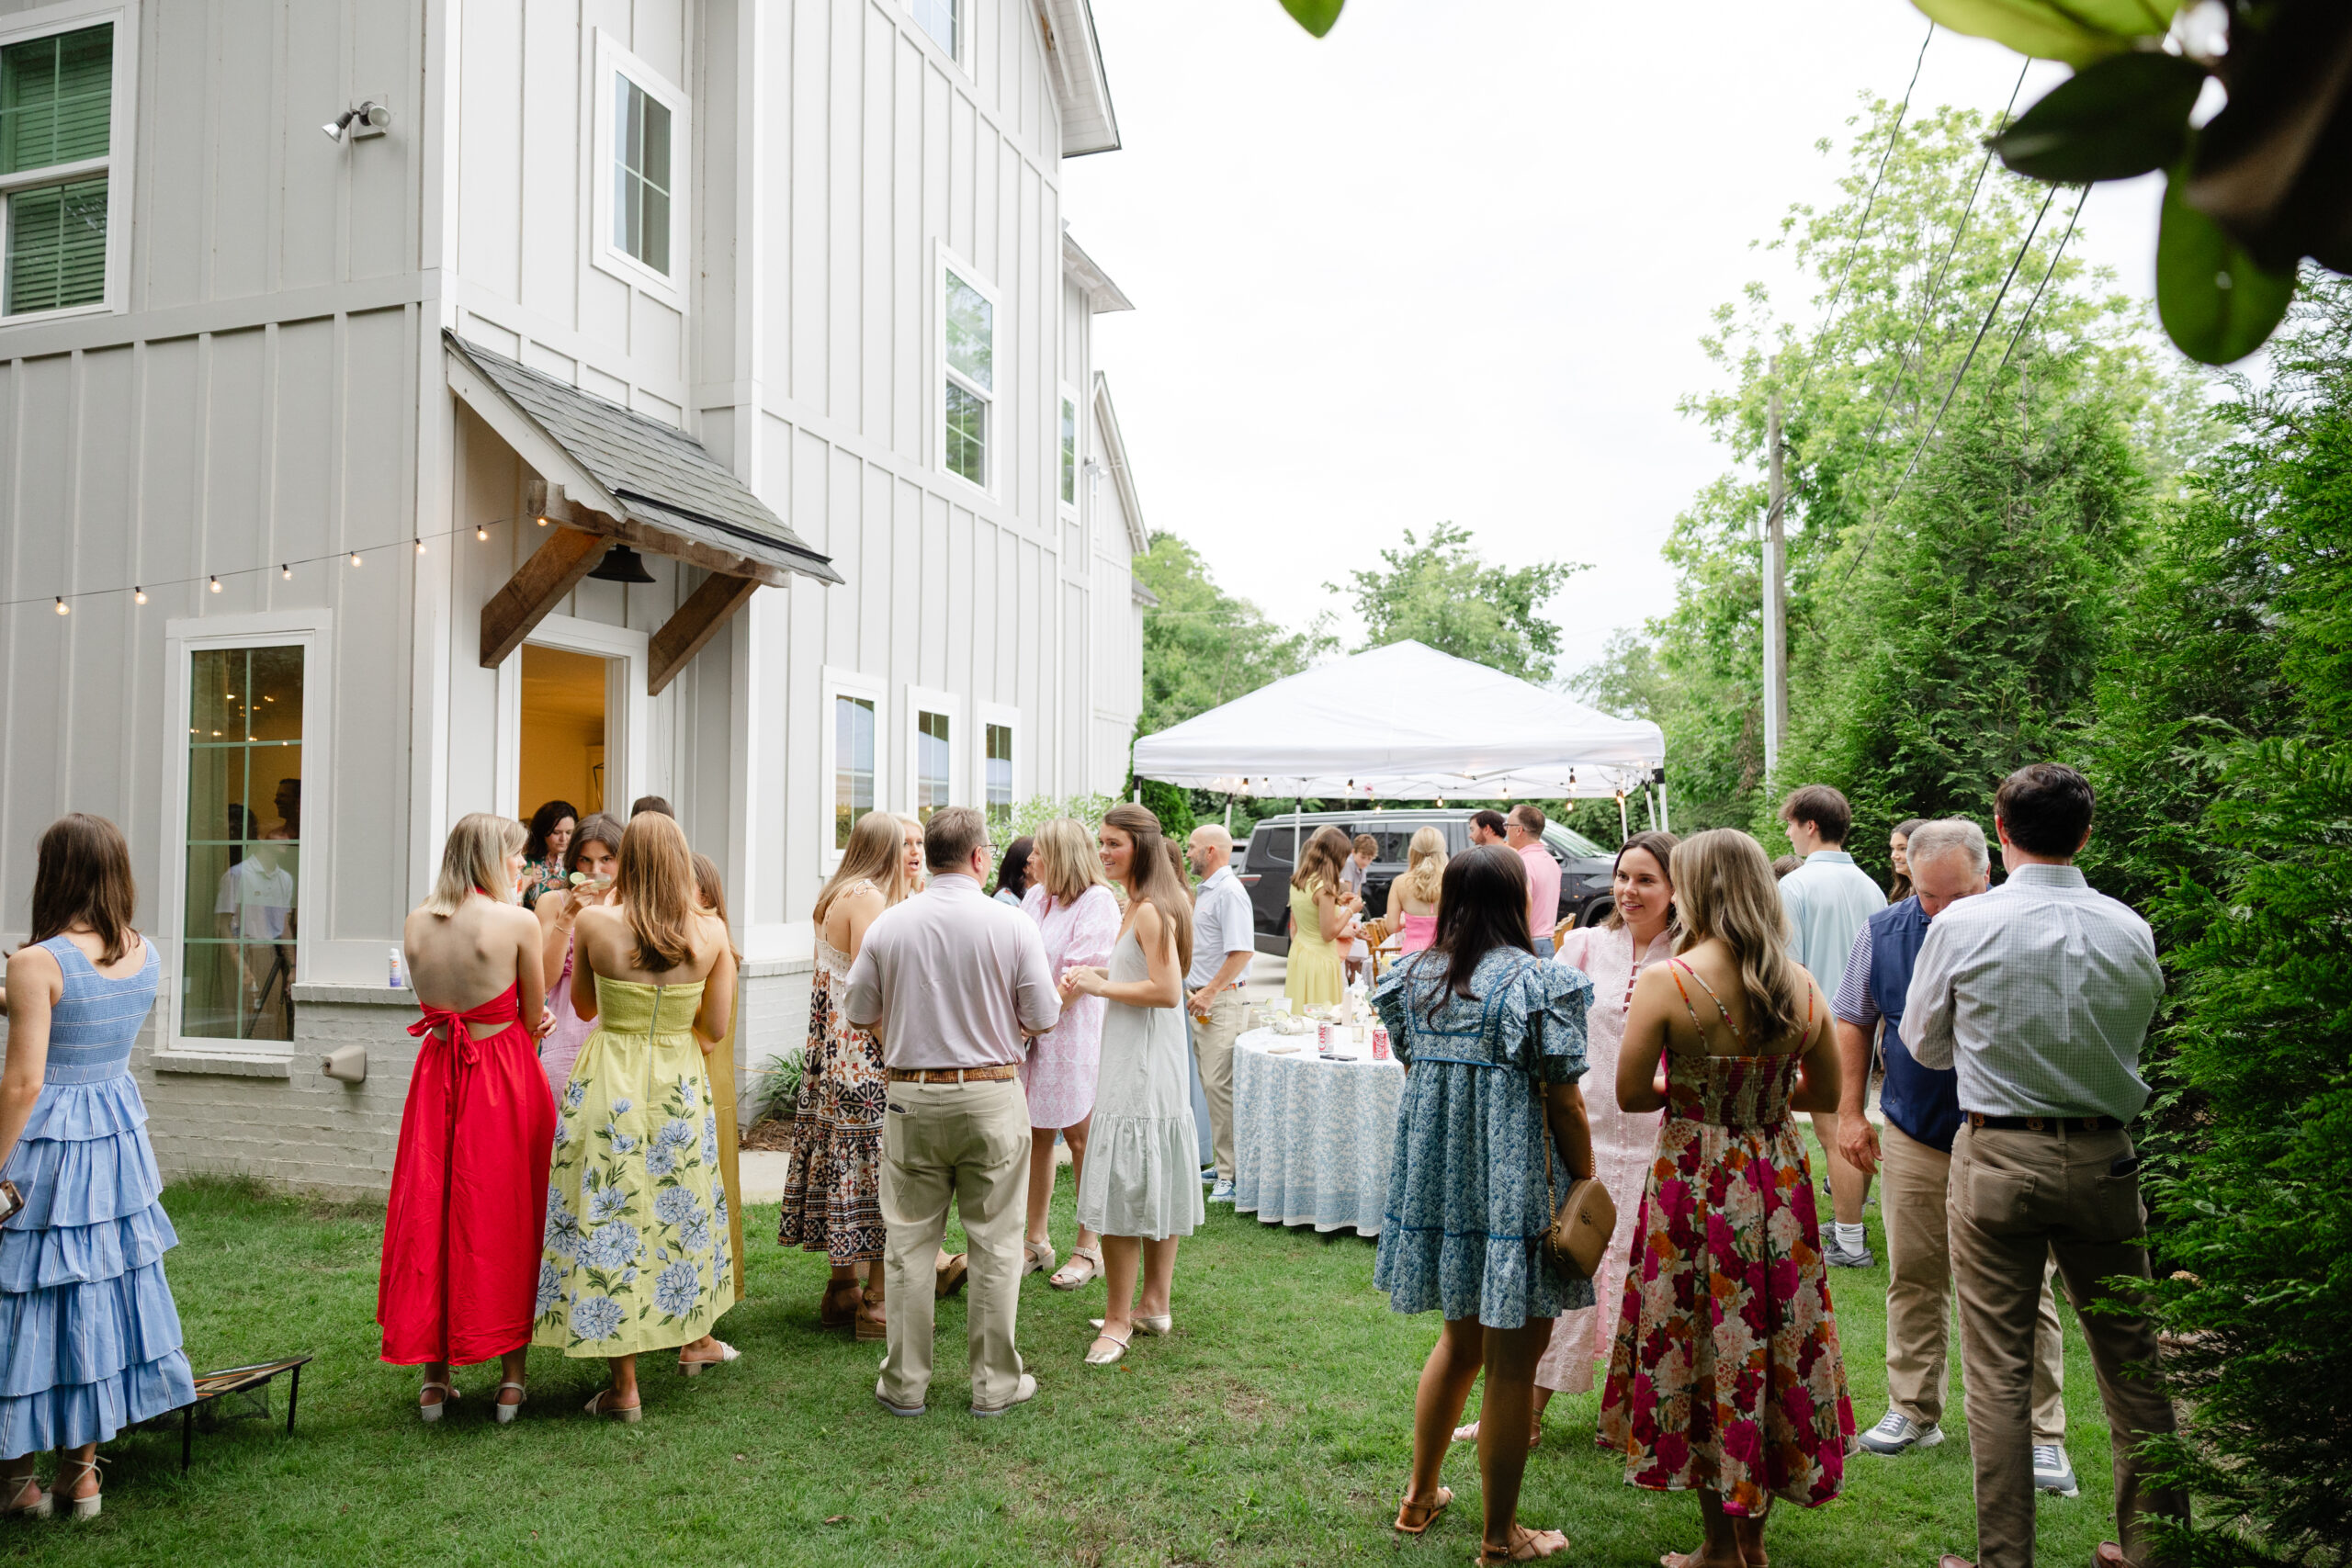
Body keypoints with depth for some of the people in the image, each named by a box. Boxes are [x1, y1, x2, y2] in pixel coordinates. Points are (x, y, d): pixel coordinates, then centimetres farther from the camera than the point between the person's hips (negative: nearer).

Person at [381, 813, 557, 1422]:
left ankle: (434, 1377, 19)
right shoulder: (518, 922, -13)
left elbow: (435, 1000, 11)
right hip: (506, 1079, -4)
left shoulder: (415, 923, 3)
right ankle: (511, 1378, 14)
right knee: (506, 1221, 7)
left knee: (430, 1215, 12)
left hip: (436, 1075, 4)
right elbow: (533, 1018, -6)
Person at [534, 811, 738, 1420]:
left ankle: (623, 1387, 9)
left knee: (608, 1217, 5)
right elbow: (716, 1027, -1)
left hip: (609, 1086, -2)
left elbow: (584, 1006, 5)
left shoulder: (595, 923, -10)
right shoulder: (712, 932, -6)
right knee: (678, 1210, 20)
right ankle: (690, 1336, 36)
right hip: (681, 1088, 2)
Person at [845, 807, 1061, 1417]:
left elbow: (860, 1012, 4)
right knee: (995, 1244, 9)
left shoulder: (888, 925, -3)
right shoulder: (1012, 926, -9)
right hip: (992, 1097, -1)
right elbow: (1043, 1018, -5)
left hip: (912, 1097, 2)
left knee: (910, 1243, 11)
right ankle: (995, 1383, 18)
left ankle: (905, 1383, 20)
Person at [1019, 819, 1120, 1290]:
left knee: (1079, 1137, 1)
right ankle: (1037, 1242, 21)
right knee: (1035, 1136, 10)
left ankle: (1089, 1248, 13)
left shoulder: (1097, 902, -9)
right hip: (1030, 1035, 7)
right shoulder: (1034, 898, 14)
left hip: (1073, 1035, -7)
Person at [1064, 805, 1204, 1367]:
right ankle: (1154, 1306, 25)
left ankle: (1119, 1319, 2)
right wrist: (1100, 974, 11)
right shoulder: (1144, 904, 14)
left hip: (1140, 1067, -10)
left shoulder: (1151, 911, -17)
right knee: (1154, 1185, 15)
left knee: (1121, 1186, -5)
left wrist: (1100, 985, -14)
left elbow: (1167, 990, -22)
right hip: (1152, 1064, 10)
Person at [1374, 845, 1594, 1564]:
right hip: (1513, 1193, -6)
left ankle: (1420, 1496, 35)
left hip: (1439, 1184, 6)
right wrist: (1588, 1193, -2)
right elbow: (1565, 1105, -12)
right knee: (1513, 1362, 8)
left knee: (1460, 1340, 24)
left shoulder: (1415, 978, 2)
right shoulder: (1538, 983, -14)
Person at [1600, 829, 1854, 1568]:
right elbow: (1827, 1093, 7)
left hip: (1694, 1180, -4)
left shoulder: (1665, 981, -17)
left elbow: (1630, 1094, -12)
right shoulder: (1802, 986, -3)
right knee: (1774, 1342, 16)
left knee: (1702, 1348, 10)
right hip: (1778, 1180, 4)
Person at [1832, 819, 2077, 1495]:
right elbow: (1854, 1020, 11)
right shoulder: (1885, 931, 0)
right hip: (1914, 1139, 3)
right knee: (1913, 1279, 12)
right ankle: (1914, 1411, 27)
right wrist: (1850, 1112, 7)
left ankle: (2042, 1436, 13)